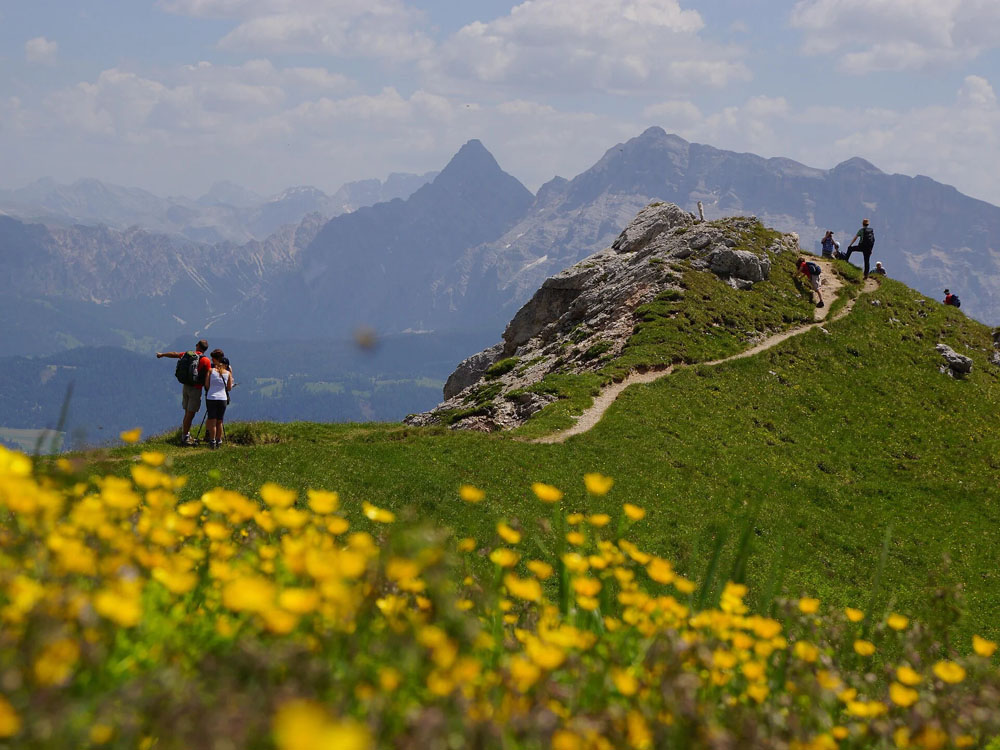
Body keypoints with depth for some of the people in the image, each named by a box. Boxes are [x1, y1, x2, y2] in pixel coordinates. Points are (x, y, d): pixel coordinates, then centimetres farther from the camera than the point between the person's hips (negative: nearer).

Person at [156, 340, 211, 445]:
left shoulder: (188, 354, 5)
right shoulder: (206, 360, -13)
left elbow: (175, 354, 21)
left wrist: (162, 354, 37)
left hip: (185, 386, 6)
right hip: (195, 389, -6)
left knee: (187, 413, 16)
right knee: (190, 414, -3)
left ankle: (186, 434, 24)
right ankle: (184, 438, -2)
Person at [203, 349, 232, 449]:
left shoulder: (210, 370, -4)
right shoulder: (227, 373, 3)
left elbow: (206, 385, -3)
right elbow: (229, 388, 7)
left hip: (211, 398, -2)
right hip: (223, 398, 2)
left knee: (212, 421, 2)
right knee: (219, 422, 12)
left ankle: (212, 442, 0)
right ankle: (218, 441, 15)